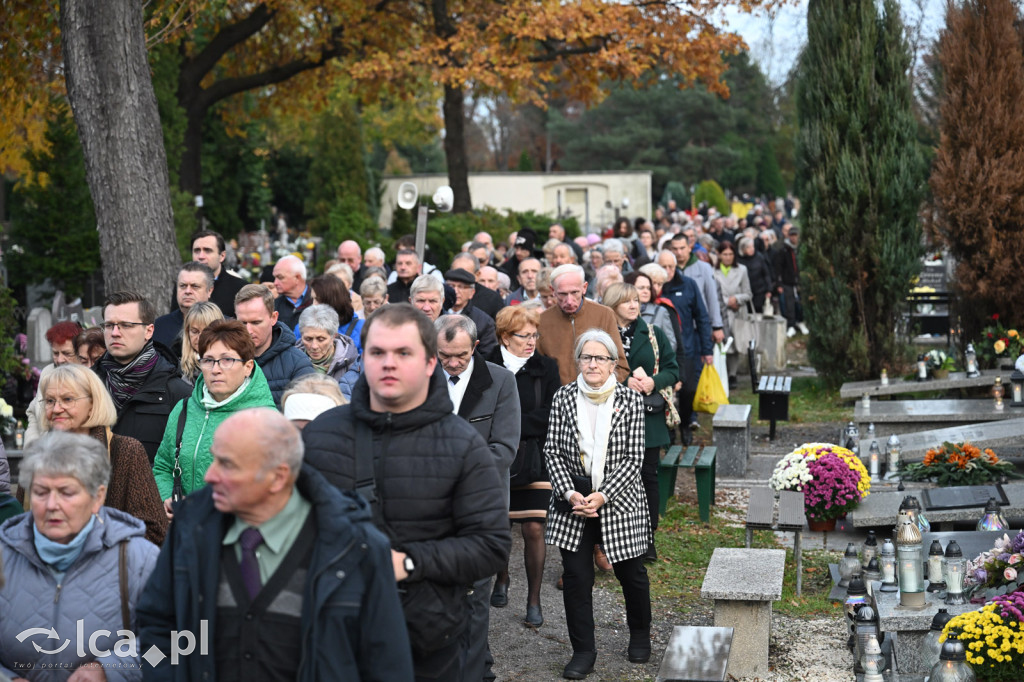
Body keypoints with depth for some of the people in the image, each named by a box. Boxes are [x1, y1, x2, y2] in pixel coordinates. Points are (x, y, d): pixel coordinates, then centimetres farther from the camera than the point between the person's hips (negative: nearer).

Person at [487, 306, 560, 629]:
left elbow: (550, 415, -4)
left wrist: (513, 425, -11)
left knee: (534, 530, -4)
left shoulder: (546, 368, 2)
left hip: (534, 459, 0)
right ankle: (502, 579, 37)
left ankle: (534, 600, 8)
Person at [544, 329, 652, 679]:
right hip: (572, 497, 1)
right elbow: (552, 451, -1)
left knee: (631, 572, 11)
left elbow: (634, 458, -7)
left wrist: (603, 496, -16)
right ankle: (583, 651, 13)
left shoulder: (630, 400, -6)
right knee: (576, 575, 0)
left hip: (619, 498, -1)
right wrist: (570, 493, -14)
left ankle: (640, 635, 36)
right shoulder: (563, 398, -1)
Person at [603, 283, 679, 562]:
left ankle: (648, 539, 12)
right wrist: (624, 381, -16)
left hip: (649, 416, 2)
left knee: (648, 474, 4)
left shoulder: (654, 334, 9)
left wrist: (654, 382, -11)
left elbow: (673, 369, 8)